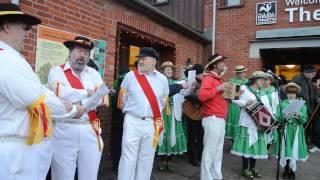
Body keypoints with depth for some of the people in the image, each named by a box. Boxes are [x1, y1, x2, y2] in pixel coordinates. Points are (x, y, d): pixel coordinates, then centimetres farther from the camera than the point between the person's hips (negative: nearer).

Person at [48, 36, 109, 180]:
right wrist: (88, 93, -11)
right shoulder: (56, 71, 0)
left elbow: (102, 98, -2)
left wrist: (79, 104, -14)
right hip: (64, 131, -3)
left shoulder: (93, 73, 10)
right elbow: (61, 93, -18)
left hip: (90, 131, 4)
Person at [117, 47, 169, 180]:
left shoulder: (162, 79, 4)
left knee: (147, 159, 13)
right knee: (128, 158, 1)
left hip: (153, 123, 2)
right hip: (133, 121, -2)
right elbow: (123, 98, 9)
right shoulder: (130, 76, -1)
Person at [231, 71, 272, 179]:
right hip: (248, 122, -6)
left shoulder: (263, 93, 17)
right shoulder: (245, 89, -1)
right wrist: (246, 103, -22)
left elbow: (268, 108, 11)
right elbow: (236, 100, -8)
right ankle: (245, 169, 9)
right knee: (248, 143, -3)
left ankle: (253, 167, 22)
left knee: (257, 144, 8)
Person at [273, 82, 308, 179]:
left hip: (296, 130, 0)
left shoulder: (301, 104, 3)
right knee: (285, 150, 4)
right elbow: (277, 118, -4)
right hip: (285, 130, 0)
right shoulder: (282, 104, 2)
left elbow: (305, 119, -5)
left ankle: (292, 171, 21)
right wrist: (284, 117, -23)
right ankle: (286, 170, 23)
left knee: (294, 151, 3)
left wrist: (299, 115, -24)